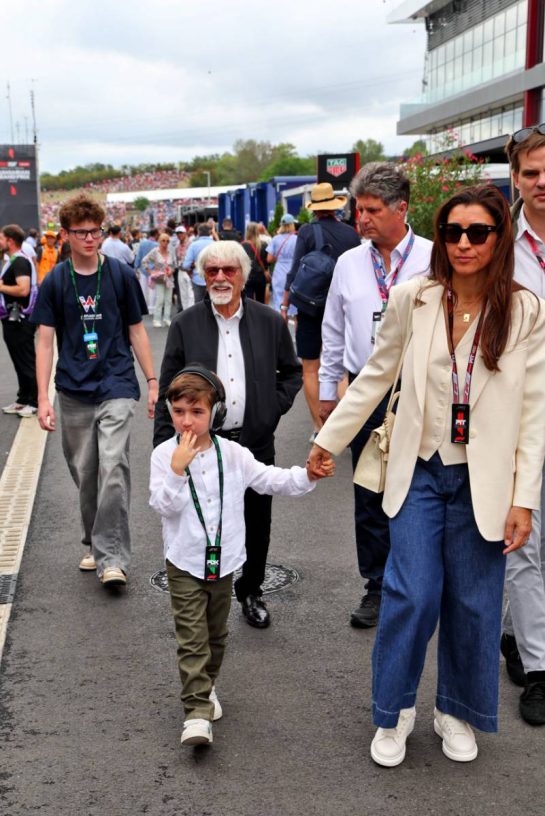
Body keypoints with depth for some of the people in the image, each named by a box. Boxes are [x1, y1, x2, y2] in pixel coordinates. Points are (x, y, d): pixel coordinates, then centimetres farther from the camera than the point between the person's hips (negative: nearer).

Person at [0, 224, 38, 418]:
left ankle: (36, 402, 6)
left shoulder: (20, 261, -17)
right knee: (19, 362, 15)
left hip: (20, 321, -10)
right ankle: (23, 399, 23)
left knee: (27, 362, -2)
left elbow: (23, 289, -29)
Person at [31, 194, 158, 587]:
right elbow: (45, 341, 2)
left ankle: (112, 558, -8)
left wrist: (152, 382, 4)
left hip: (116, 387, -2)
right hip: (74, 392, 2)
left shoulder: (121, 275, 0)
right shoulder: (55, 282, 2)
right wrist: (43, 398, -5)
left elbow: (136, 332, 7)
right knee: (85, 475, 11)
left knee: (113, 469, -14)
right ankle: (94, 544, 30)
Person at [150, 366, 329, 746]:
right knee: (192, 638, -6)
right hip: (185, 563, -3)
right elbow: (163, 505, -14)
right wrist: (177, 470, -27)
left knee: (216, 633, 18)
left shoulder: (232, 454, -2)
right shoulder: (164, 455, -7)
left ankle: (206, 685, 40)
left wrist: (307, 476, -14)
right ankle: (198, 711, -5)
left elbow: (272, 480, -1)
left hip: (223, 561, 3)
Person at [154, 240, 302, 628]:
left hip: (256, 442, 2)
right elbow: (169, 390, 0)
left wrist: (276, 406, 0)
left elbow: (292, 371, 16)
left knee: (257, 524, 13)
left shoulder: (270, 322, 3)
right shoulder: (185, 325, -1)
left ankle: (251, 592, 34)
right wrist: (165, 446, -5)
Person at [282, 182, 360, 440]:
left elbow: (295, 272, -10)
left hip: (311, 307, -3)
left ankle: (318, 427, 2)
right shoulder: (351, 233, 2)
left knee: (310, 369, 4)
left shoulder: (307, 232, -9)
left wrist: (285, 305, -3)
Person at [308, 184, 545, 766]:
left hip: (483, 481, 0)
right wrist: (329, 437, 10)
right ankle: (395, 713, 21)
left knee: (473, 604, 8)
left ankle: (456, 711, 33)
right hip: (420, 472, 0)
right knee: (413, 594, -3)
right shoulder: (413, 299, -5)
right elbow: (375, 376, 7)